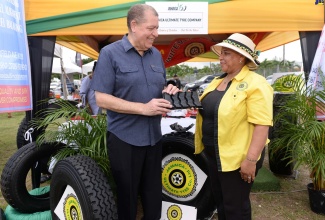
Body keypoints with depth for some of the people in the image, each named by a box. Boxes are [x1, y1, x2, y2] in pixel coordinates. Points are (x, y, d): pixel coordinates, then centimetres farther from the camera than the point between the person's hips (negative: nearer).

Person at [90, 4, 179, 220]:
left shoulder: (156, 55, 9)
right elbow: (101, 98, -15)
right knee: (127, 195, 12)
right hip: (124, 138, -5)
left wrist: (169, 90, -5)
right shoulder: (110, 53, -9)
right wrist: (144, 108, -21)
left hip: (154, 137, 5)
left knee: (154, 194, 17)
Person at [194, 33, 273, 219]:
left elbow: (262, 125, -22)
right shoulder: (218, 81, 9)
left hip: (238, 157, -8)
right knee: (220, 200, 23)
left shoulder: (255, 84, -16)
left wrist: (250, 159, -25)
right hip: (215, 154, 8)